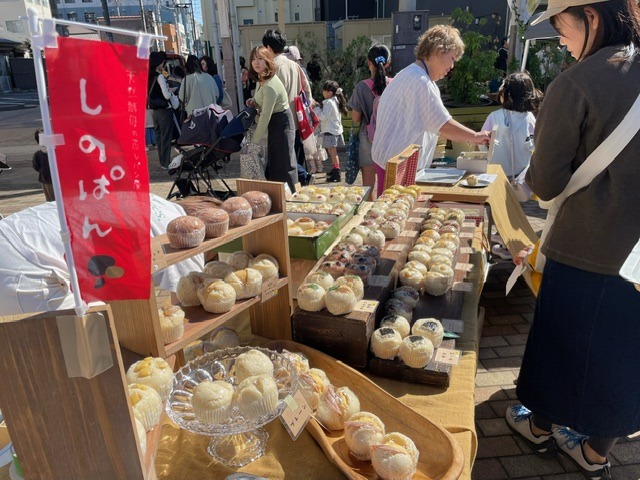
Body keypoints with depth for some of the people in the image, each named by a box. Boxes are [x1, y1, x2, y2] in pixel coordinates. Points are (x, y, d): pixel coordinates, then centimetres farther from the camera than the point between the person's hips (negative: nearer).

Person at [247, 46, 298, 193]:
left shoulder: (270, 86, -24)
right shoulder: (261, 80, 6)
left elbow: (265, 116, -23)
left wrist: (254, 141, -17)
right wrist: (254, 102, -1)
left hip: (281, 123, -10)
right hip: (274, 123, 10)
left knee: (282, 164, -3)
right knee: (273, 162, 15)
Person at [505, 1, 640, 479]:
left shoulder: (575, 85, -16)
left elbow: (545, 184, -13)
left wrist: (533, 173, 6)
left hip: (584, 251, -5)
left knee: (562, 342, 15)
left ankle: (542, 426, 39)